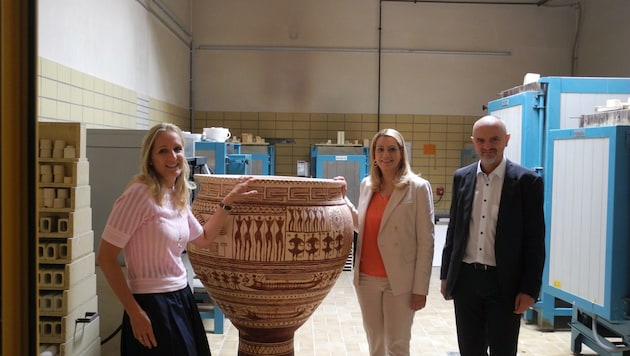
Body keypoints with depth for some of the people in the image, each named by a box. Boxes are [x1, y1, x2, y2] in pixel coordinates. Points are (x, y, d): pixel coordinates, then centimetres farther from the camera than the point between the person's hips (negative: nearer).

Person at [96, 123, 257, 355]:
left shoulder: (178, 197, 6)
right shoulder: (139, 194, -17)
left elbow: (203, 239, 21)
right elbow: (106, 258, -17)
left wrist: (228, 201, 12)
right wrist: (134, 312, -17)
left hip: (181, 297, 8)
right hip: (152, 304, -8)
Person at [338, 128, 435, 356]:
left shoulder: (417, 187, -9)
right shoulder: (366, 184, 6)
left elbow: (426, 240, -9)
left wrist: (420, 287, -11)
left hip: (399, 280, -4)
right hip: (367, 278, 5)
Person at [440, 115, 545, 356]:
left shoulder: (527, 181, -7)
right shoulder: (462, 177, 6)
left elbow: (535, 241, -7)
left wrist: (530, 290, -10)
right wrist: (446, 275, 10)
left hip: (504, 282, -3)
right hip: (465, 278, 4)